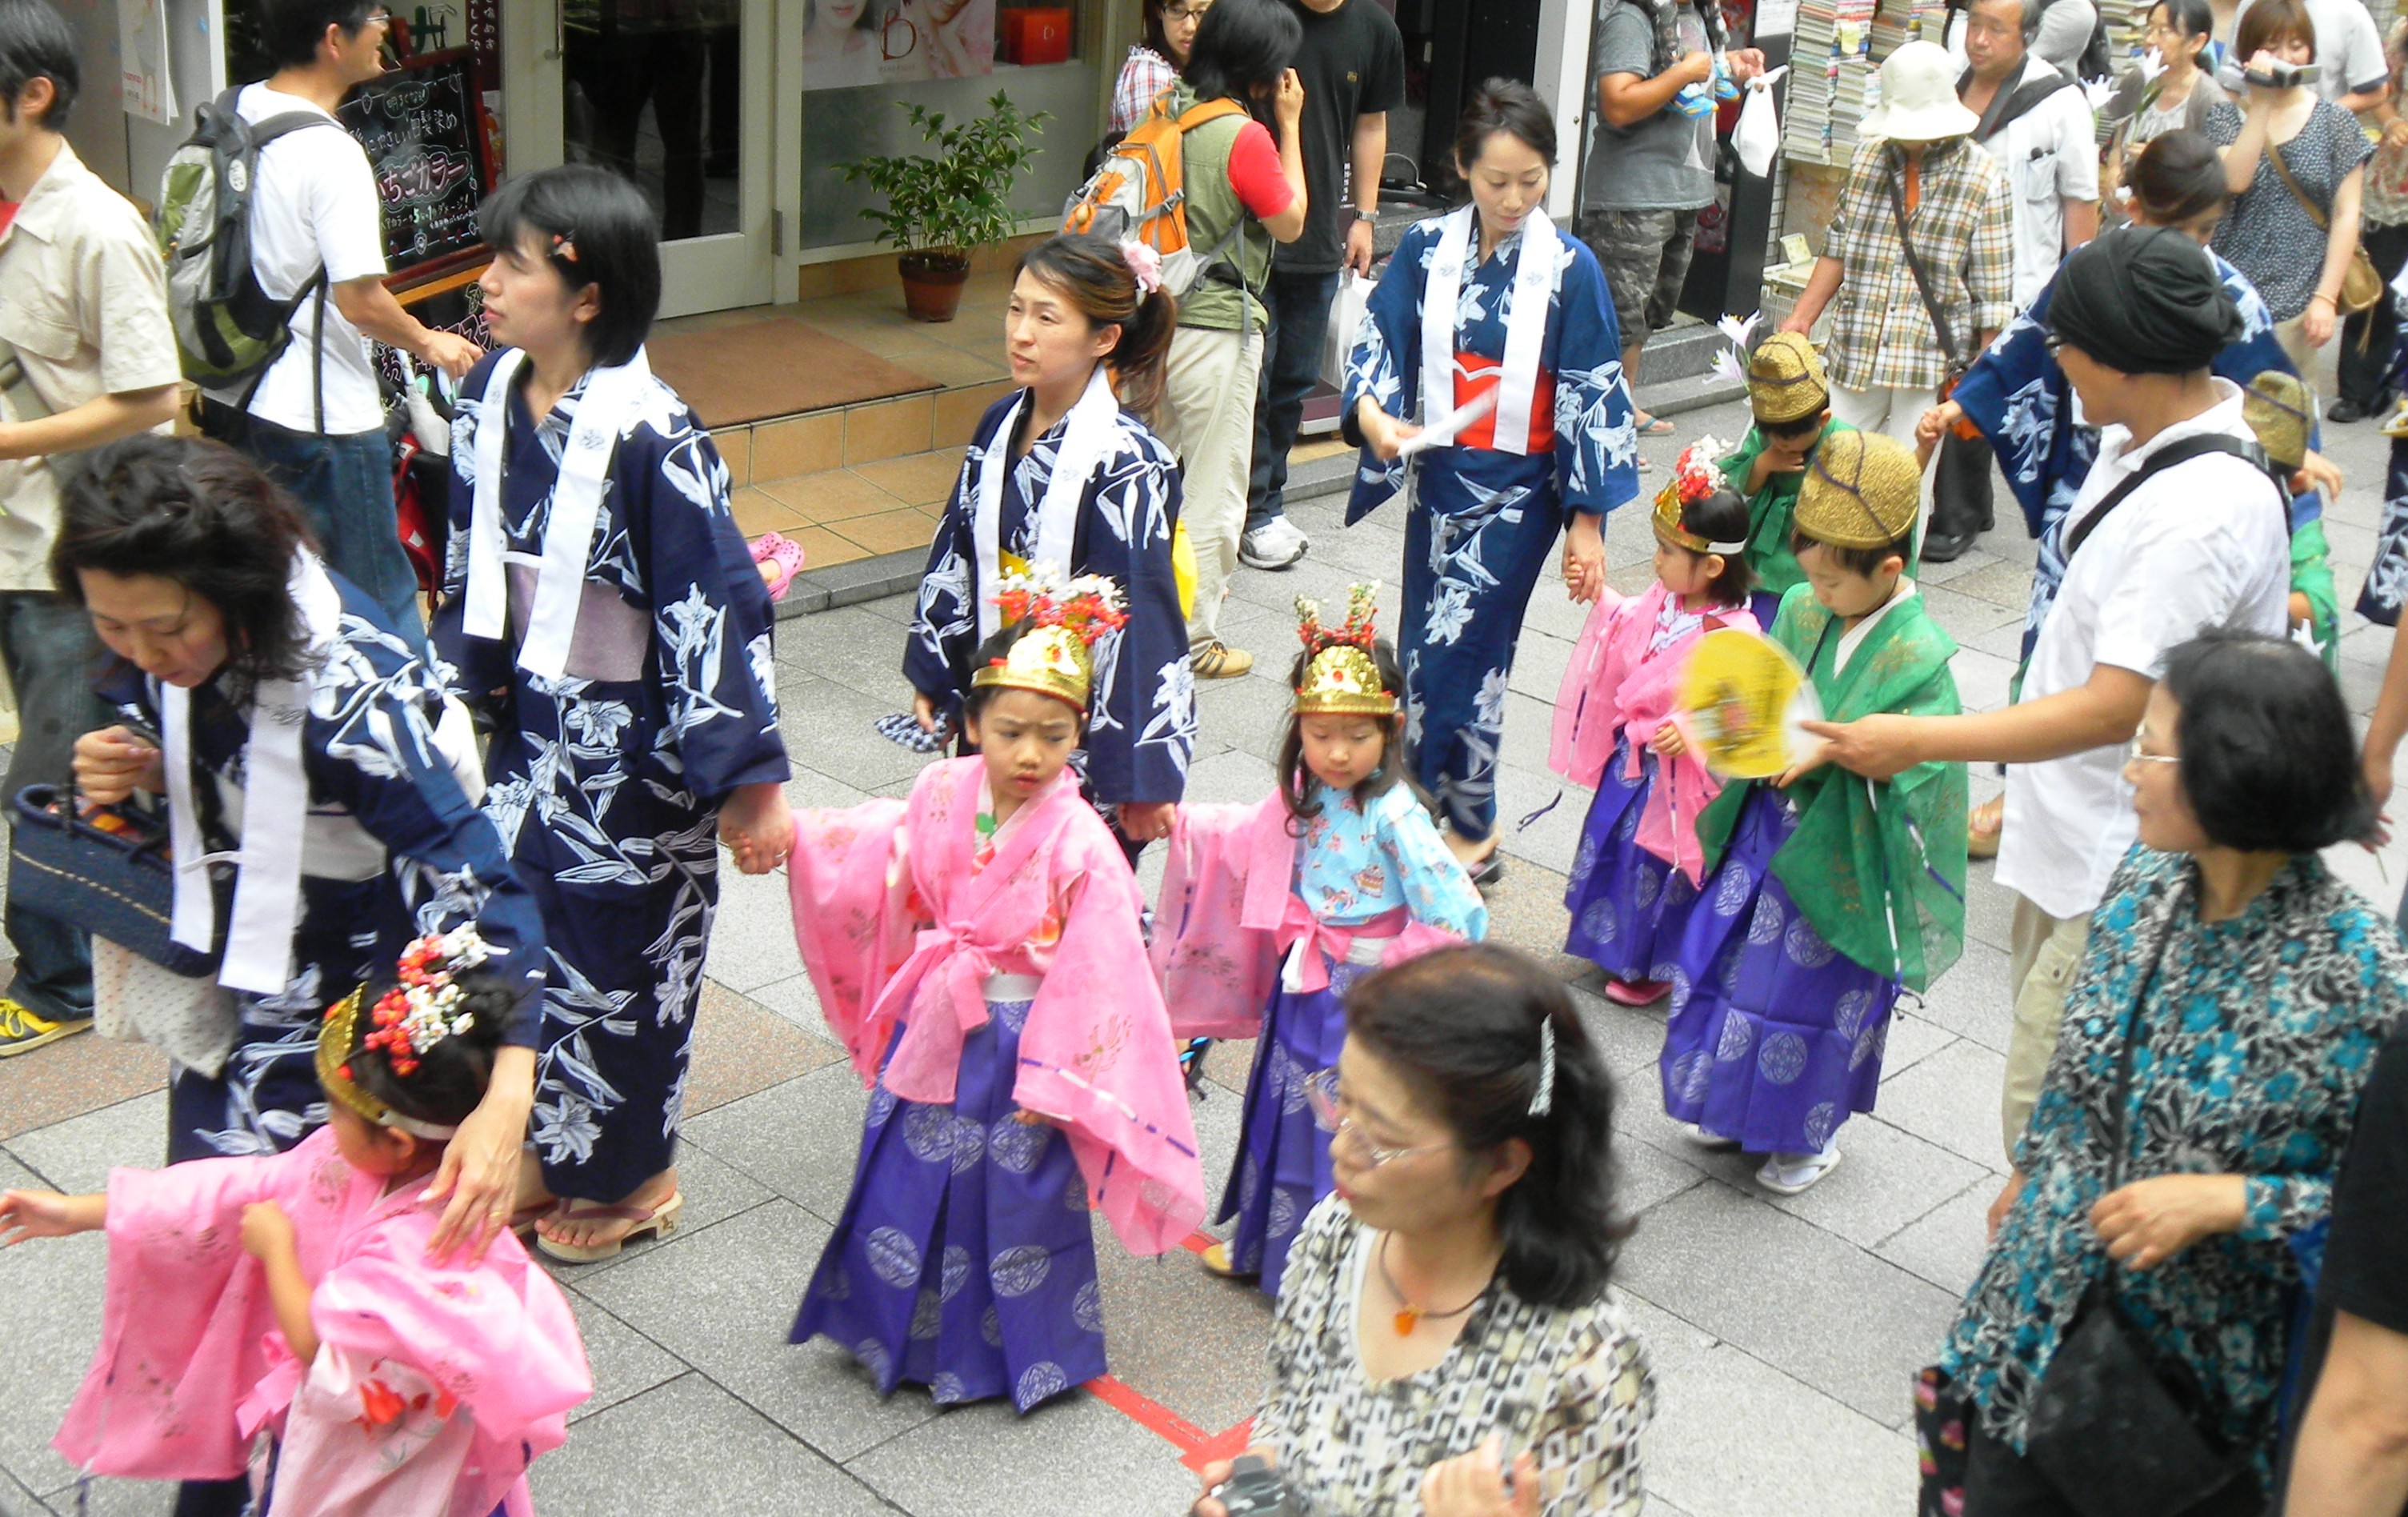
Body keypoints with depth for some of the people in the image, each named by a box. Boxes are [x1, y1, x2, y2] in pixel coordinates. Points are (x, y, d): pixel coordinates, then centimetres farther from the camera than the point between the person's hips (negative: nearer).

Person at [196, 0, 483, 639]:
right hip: (318, 419, -8)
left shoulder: (233, 114, 4)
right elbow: (361, 300, -21)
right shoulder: (331, 154, -21)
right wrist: (427, 343, -3)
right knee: (379, 607, 4)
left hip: (229, 401, 8)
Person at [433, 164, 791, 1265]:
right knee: (526, 928, 17)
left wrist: (745, 777, -22)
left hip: (634, 736, -7)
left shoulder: (649, 434, -24)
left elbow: (716, 601, -22)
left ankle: (631, 1176, 30)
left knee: (621, 949, 9)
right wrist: (467, 676, 19)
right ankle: (560, 1153, 38)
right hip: (530, 719, 7)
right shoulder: (489, 398, -2)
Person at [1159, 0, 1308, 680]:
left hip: (1154, 316, 7)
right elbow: (1291, 222, -4)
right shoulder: (1246, 137, -18)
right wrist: (1290, 126, -2)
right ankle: (1194, 641, 12)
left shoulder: (1167, 111, 3)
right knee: (1213, 490, 5)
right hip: (1215, 332, -7)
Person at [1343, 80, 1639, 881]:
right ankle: (1438, 812, 24)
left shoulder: (1570, 268, -8)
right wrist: (1373, 414, -20)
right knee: (1422, 652, 9)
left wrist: (1586, 521, -6)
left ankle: (1471, 831, 9)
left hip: (1517, 490, -4)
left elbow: (1592, 401, -6)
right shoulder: (1426, 250, 0)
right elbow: (1378, 346, 2)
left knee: (1457, 653, -7)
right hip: (1438, 476, 4)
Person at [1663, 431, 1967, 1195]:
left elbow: (1912, 760, -22)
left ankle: (1813, 1131, 29)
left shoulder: (1917, 655, -19)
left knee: (1817, 988, 7)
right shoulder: (1801, 611, -1)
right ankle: (1738, 1104, 37)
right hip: (1770, 824, 6)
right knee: (1729, 957, 15)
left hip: (1839, 852, -6)